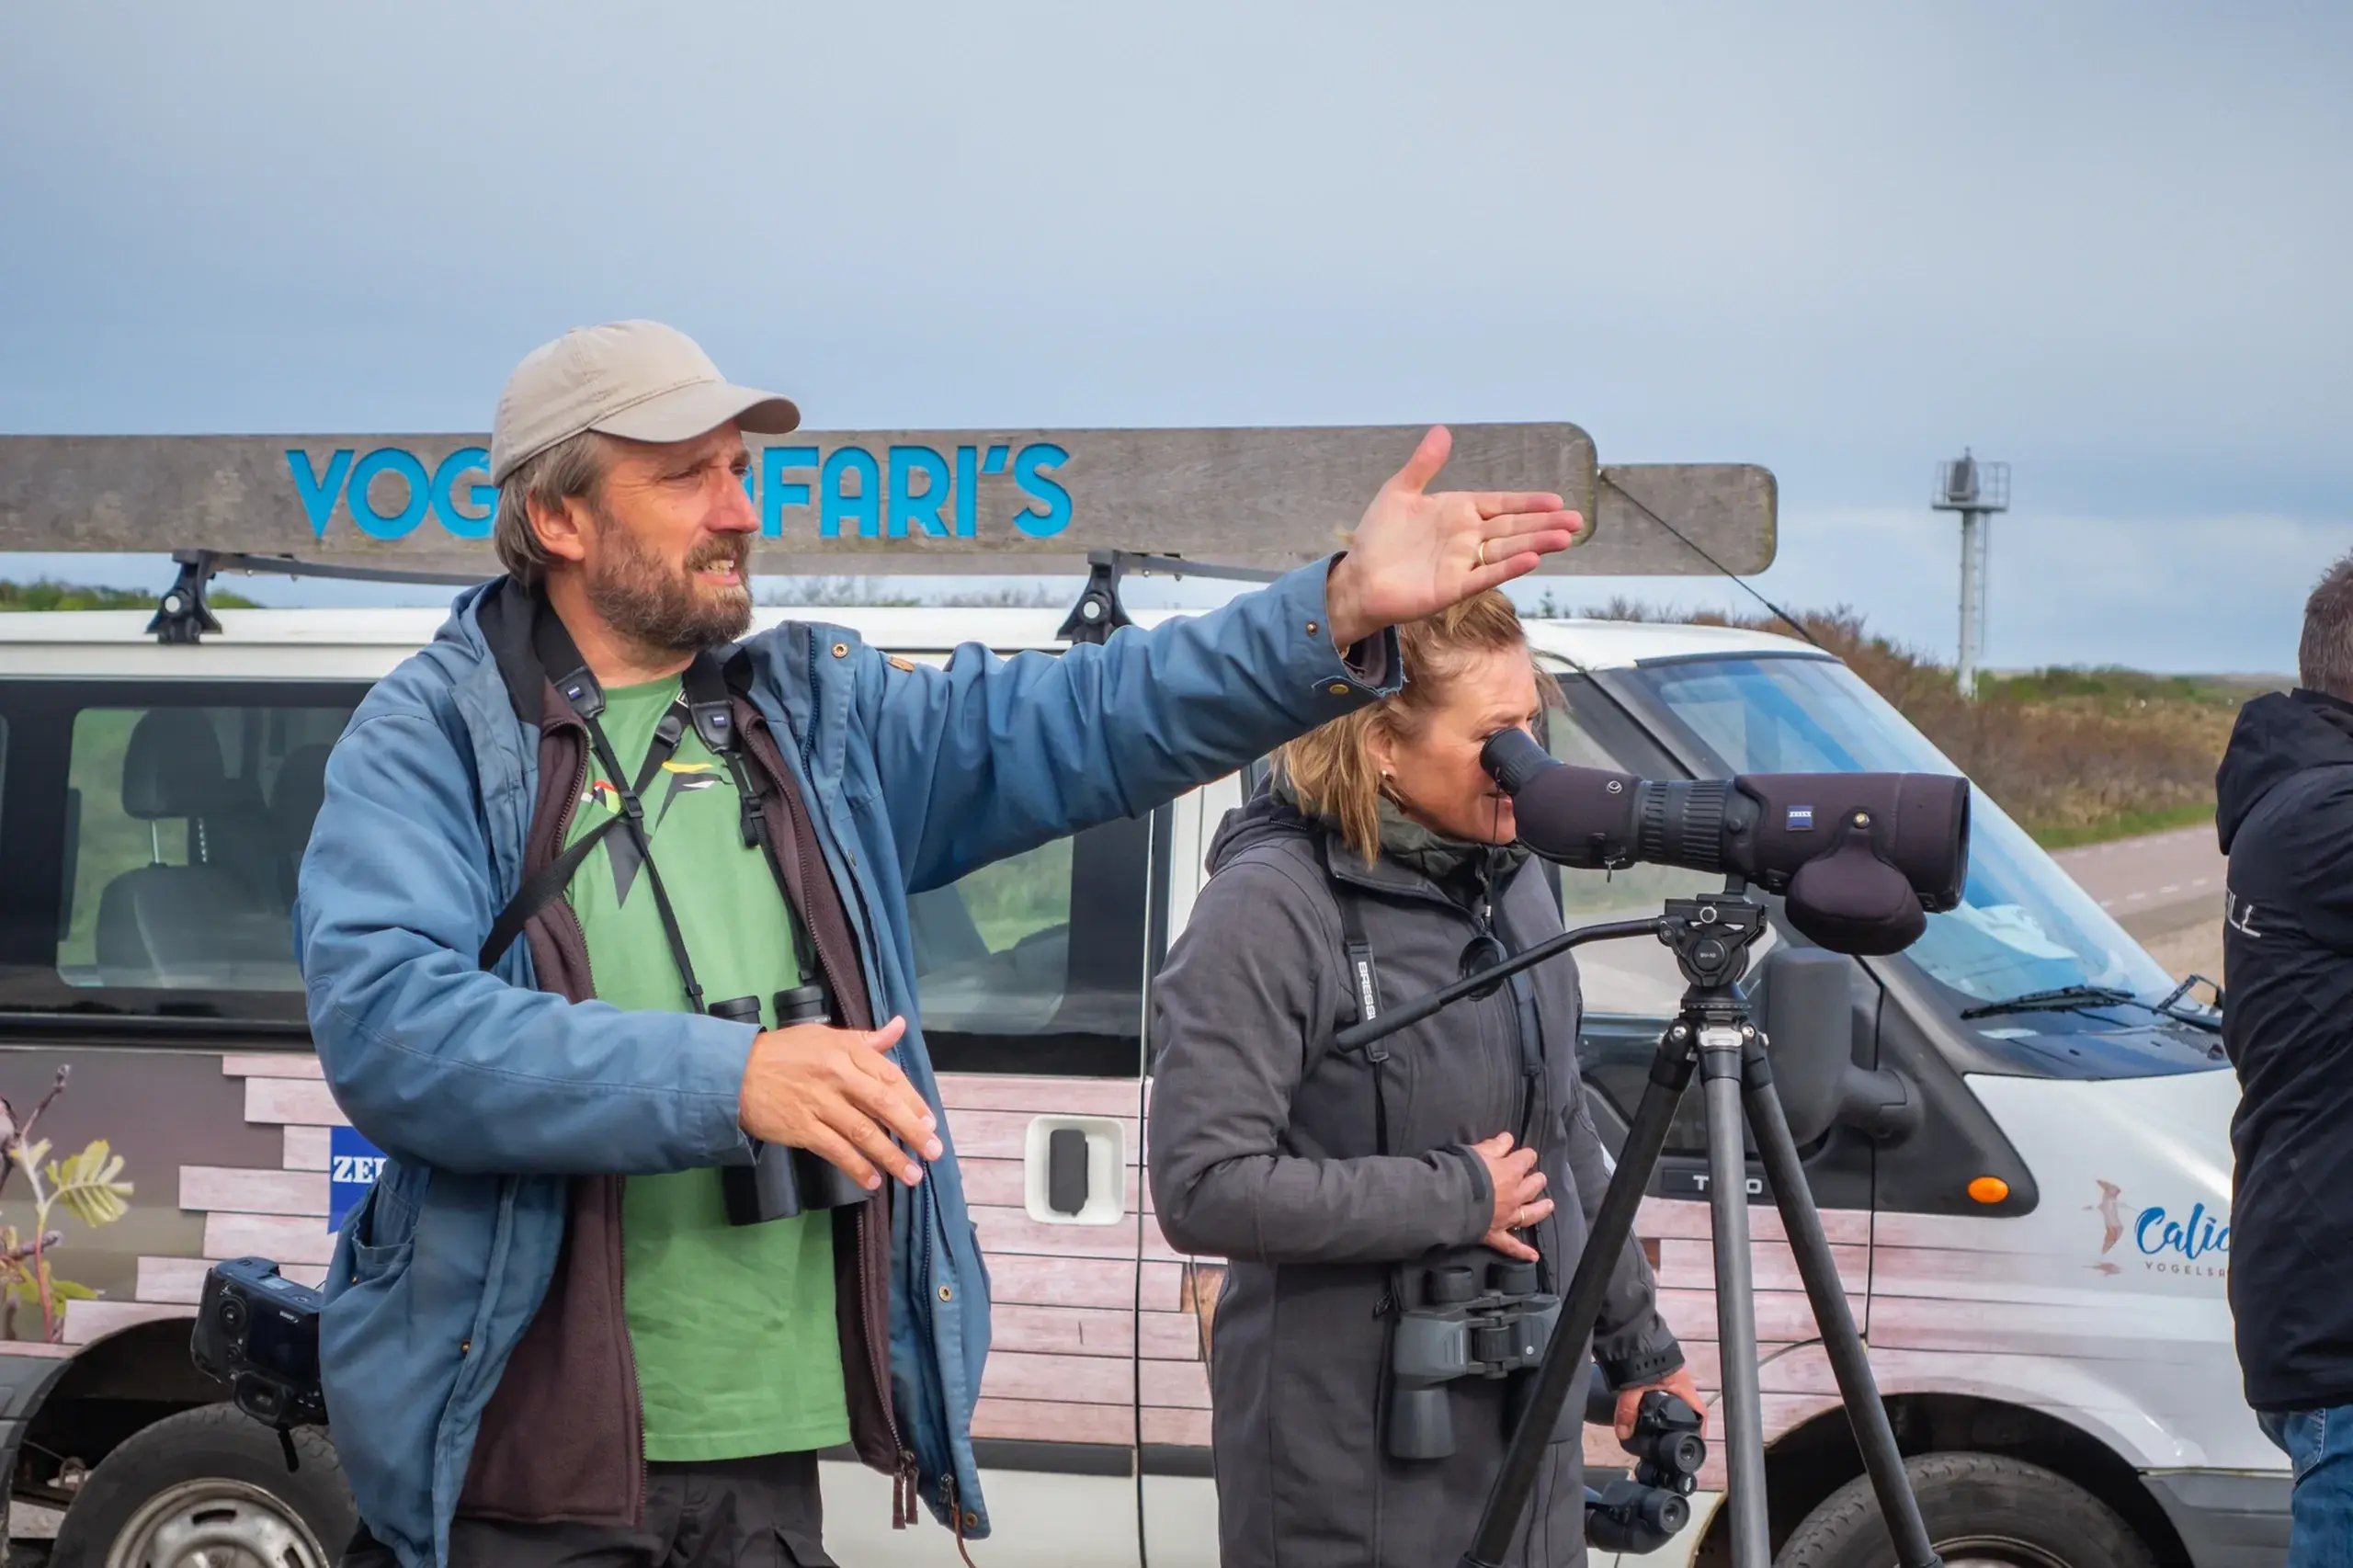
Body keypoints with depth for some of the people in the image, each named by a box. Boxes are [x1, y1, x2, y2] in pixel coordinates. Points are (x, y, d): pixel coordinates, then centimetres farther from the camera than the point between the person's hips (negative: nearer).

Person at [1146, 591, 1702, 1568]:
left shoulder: (1513, 880, 9)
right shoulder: (1269, 908, -15)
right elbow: (1204, 1187, -22)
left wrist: (1638, 1344, 23)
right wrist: (1456, 1196, -16)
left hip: (1529, 1411, 7)